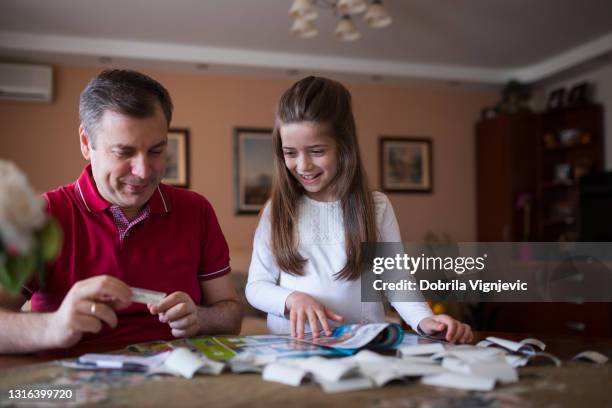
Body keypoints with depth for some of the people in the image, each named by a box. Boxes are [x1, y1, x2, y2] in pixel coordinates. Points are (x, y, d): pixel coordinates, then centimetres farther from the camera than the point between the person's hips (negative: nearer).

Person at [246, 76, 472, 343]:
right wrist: (292, 298, -15)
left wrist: (423, 319, -16)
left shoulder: (377, 207, 5)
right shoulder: (277, 210, 6)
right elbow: (256, 285, 6)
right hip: (290, 345, 0)